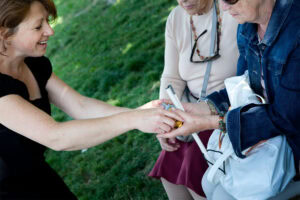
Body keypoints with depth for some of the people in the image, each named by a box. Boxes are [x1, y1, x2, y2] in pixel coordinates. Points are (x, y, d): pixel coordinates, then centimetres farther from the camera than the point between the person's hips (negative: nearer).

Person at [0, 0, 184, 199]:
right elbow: (55, 136, -35)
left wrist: (137, 112, -22)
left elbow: (80, 106, -8)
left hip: (39, 177, 7)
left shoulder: (35, 64, -3)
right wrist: (133, 120, -36)